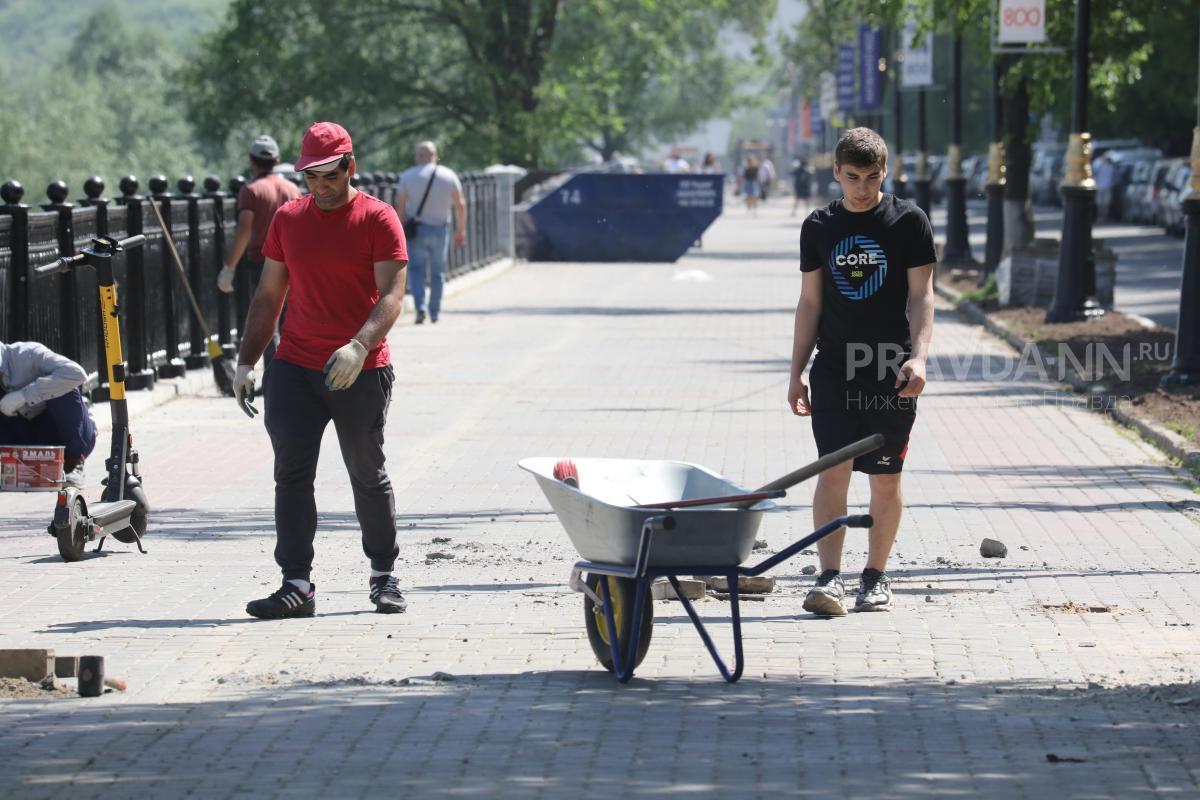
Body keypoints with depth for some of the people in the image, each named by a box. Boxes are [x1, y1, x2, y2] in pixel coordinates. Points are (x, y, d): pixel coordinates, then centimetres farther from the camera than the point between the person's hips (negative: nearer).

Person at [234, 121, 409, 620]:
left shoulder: (378, 219, -4)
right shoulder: (288, 218, 10)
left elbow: (392, 294, -12)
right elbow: (268, 295, 15)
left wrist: (359, 345, -28)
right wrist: (246, 362, 9)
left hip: (360, 371, -3)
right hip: (294, 368, 3)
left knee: (368, 477, 7)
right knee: (291, 475, -5)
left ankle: (384, 575, 23)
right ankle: (296, 586, -6)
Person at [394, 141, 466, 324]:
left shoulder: (407, 176, -3)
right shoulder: (449, 176, 1)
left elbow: (400, 206, -5)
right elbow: (460, 206, 2)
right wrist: (461, 230, 11)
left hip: (416, 229, -2)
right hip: (440, 230, 2)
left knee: (416, 270, 2)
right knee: (438, 273, 12)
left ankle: (420, 307, -18)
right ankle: (435, 313, 15)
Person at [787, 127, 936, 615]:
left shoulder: (908, 221, 0)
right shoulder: (819, 227, 8)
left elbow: (921, 295, -2)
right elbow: (810, 302, 12)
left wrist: (919, 355, -16)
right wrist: (796, 373, 9)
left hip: (890, 371, -2)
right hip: (834, 368, 2)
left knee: (885, 479, 4)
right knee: (833, 469, -9)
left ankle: (875, 576, 16)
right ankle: (829, 576, -11)